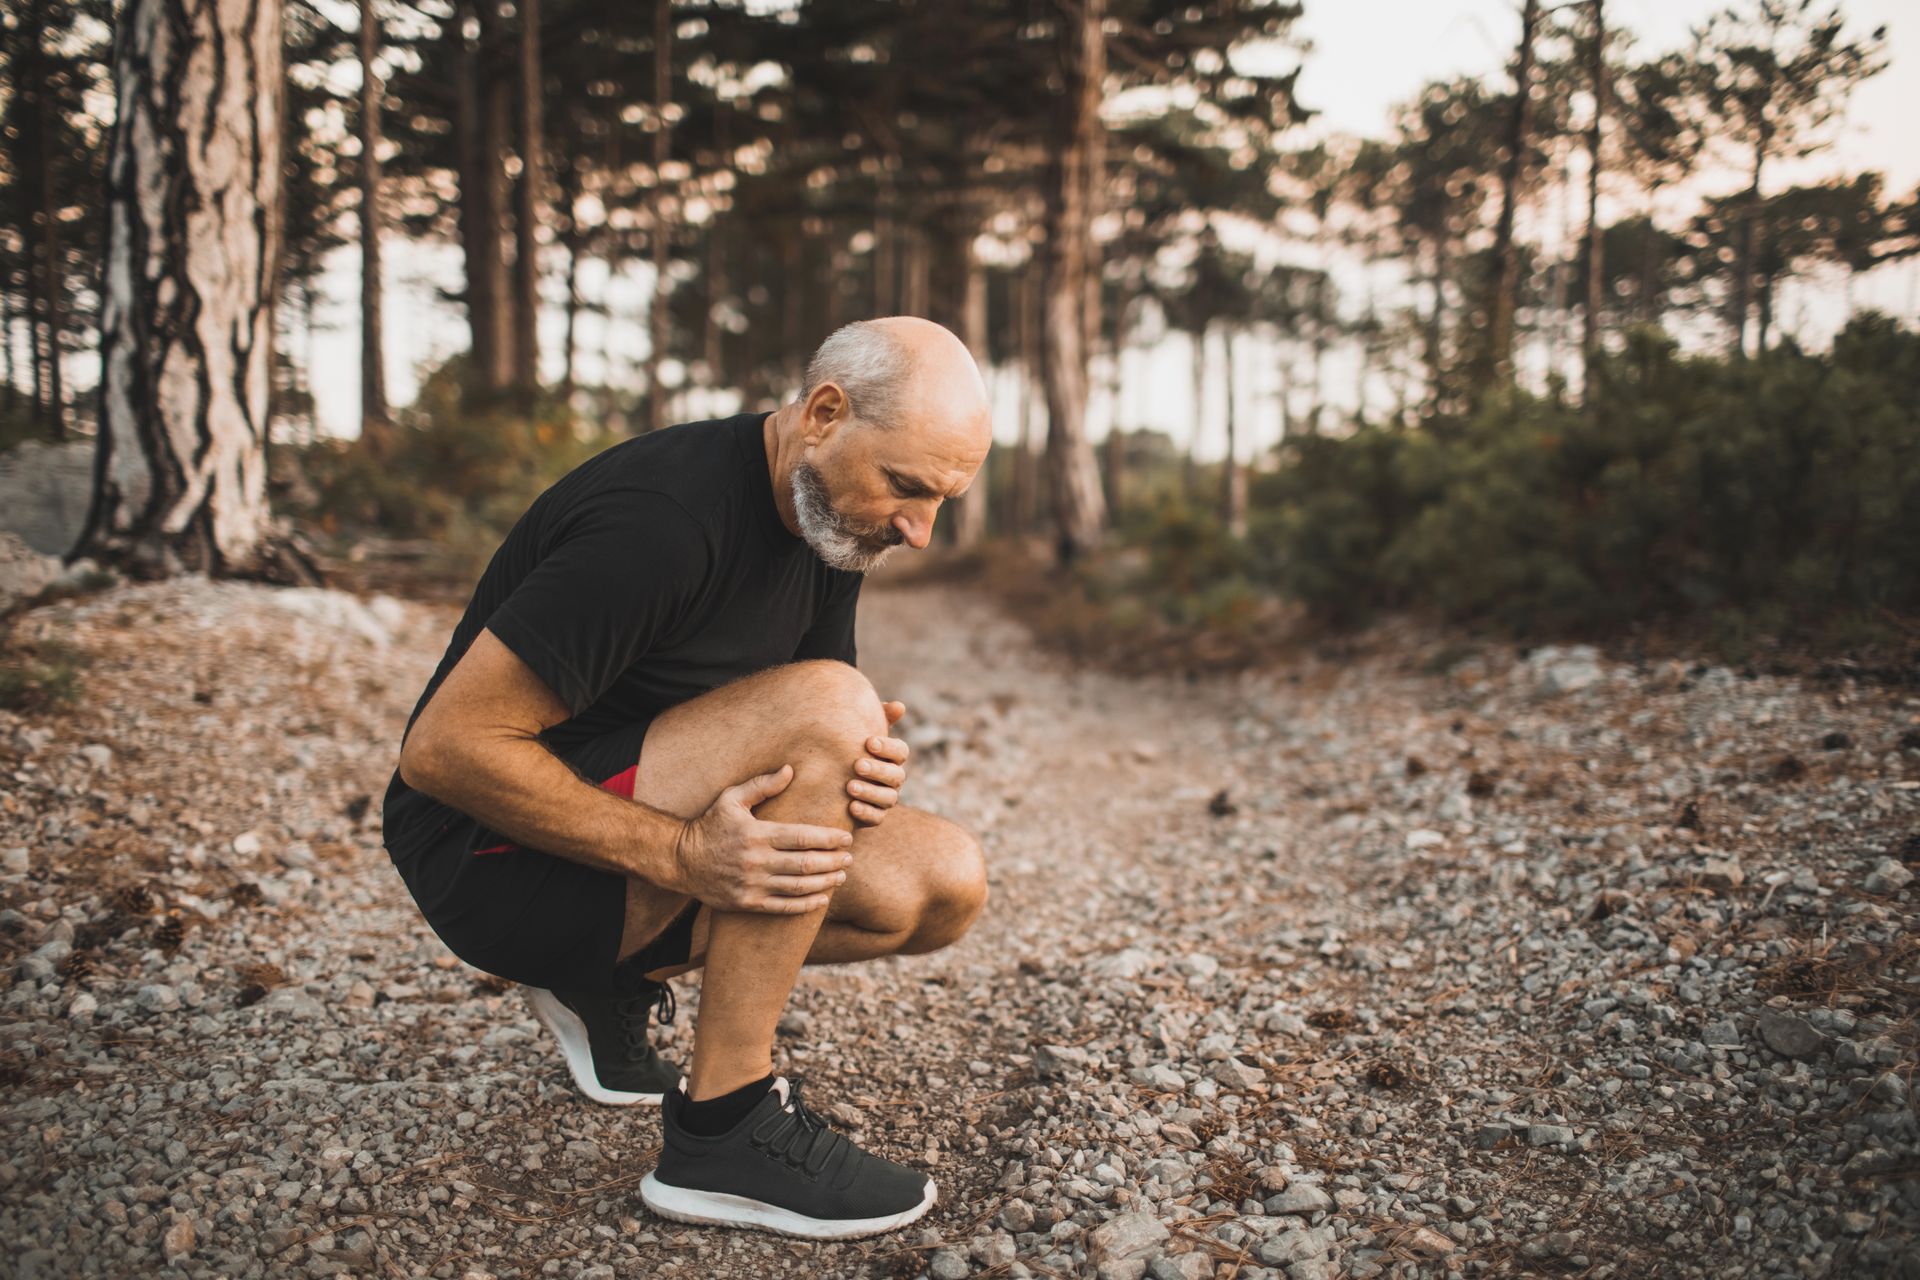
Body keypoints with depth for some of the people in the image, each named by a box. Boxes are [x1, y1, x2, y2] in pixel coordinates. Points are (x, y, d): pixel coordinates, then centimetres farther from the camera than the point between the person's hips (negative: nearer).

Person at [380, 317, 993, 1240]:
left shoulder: (831, 513, 1)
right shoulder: (660, 519, -27)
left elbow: (790, 746, 11)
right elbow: (443, 748, -25)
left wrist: (863, 770, -13)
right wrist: (678, 853, -30)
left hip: (649, 832, 8)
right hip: (493, 852, -8)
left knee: (945, 885, -4)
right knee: (827, 704, -29)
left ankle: (613, 985, 10)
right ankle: (723, 1134, -20)